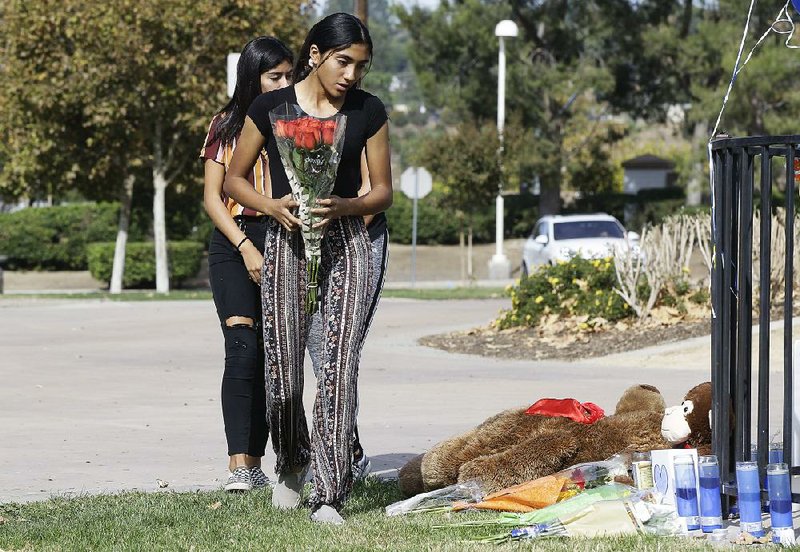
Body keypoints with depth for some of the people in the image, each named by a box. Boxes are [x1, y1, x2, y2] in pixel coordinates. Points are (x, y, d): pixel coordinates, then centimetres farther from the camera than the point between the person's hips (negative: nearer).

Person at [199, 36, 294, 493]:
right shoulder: (227, 127, 5)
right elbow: (213, 197, 3)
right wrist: (246, 247, -10)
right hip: (234, 242, -2)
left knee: (271, 354, 1)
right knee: (242, 349, -15)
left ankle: (255, 462, 7)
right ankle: (238, 465, -21)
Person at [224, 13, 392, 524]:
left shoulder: (368, 111, 3)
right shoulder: (271, 107, -1)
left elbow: (383, 192, 8)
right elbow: (234, 179, 8)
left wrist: (344, 206, -13)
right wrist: (272, 205, -12)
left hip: (346, 244, 0)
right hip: (287, 243, 0)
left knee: (340, 368, -12)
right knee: (284, 370, 0)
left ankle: (329, 495, -10)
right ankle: (292, 463, 30)